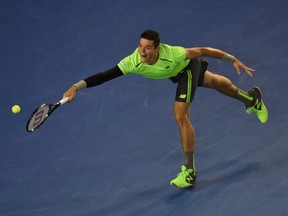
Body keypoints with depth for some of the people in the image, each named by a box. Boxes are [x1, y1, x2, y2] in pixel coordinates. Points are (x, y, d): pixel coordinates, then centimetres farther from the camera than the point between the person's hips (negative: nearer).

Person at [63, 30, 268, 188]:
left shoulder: (171, 54, -46)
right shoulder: (133, 62, -39)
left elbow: (203, 51, -33)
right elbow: (105, 76, -45)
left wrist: (233, 60, -26)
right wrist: (77, 86, -58)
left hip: (188, 67, -5)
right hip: (174, 72, 5)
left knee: (181, 117, -15)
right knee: (215, 82, 30)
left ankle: (189, 172, -1)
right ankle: (251, 98, 61)